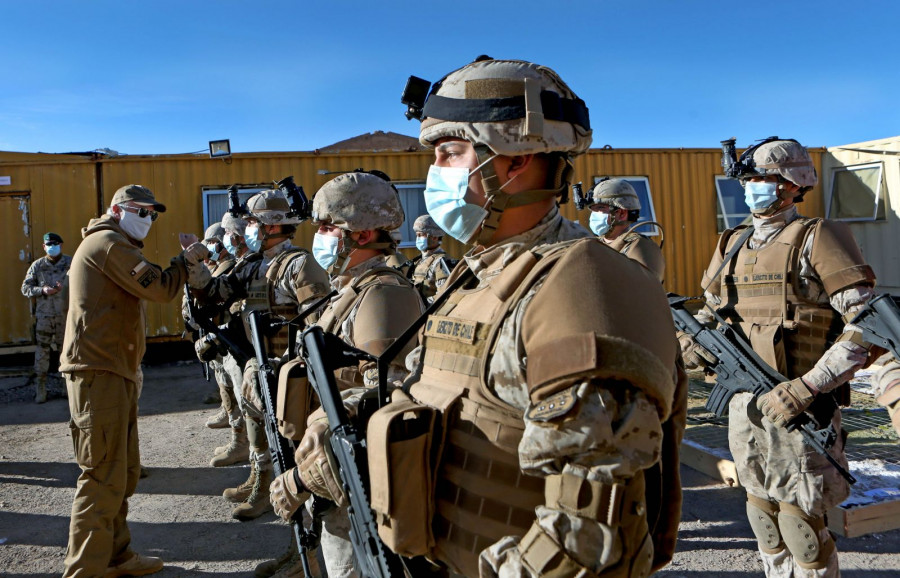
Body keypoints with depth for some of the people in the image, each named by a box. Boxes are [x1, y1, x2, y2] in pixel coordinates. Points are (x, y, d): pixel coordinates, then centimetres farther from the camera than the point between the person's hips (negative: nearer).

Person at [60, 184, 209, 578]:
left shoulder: (113, 246, 24)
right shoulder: (108, 243, -9)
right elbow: (160, 288, -18)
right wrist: (185, 260, 0)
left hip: (115, 371, 11)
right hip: (98, 372, -11)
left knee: (124, 473, 15)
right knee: (105, 478, -8)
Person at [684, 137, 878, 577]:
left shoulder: (816, 239, -8)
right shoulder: (732, 245, 11)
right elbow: (713, 309, 23)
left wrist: (807, 387, -21)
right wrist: (691, 336, 1)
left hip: (798, 409, -6)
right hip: (743, 407, 6)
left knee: (803, 527, 2)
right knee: (763, 517, 17)